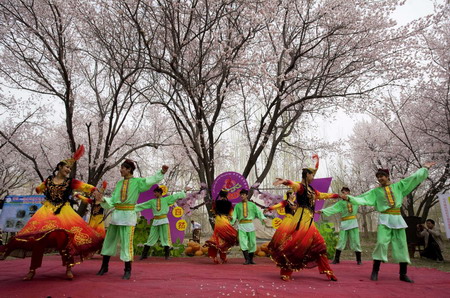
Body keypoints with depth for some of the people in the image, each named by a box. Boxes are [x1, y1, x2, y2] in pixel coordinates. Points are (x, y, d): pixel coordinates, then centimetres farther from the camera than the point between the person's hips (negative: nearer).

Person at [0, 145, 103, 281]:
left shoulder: (70, 182, 2)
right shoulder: (49, 180, 9)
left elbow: (83, 186, -17)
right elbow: (38, 189, 31)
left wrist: (93, 190, -33)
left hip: (64, 212, -2)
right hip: (47, 211, 3)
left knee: (65, 238, -14)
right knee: (38, 238, -2)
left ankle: (69, 268, -5)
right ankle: (32, 270, 11)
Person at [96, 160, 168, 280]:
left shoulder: (138, 181, -2)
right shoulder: (119, 183, 12)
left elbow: (152, 180, -14)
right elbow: (112, 200, 10)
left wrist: (162, 172, -26)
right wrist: (103, 199, -6)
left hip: (128, 215, -5)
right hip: (116, 214, 6)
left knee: (126, 242, -2)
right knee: (109, 240, 15)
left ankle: (127, 270, 14)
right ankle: (104, 266, 33)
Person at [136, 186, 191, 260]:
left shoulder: (166, 199, 5)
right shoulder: (152, 201, 11)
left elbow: (176, 195, 6)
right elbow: (142, 205, 14)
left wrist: (185, 191, 4)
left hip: (164, 220, -2)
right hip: (155, 221, 2)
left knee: (165, 237, -1)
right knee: (151, 237, 6)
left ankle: (166, 255, 6)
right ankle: (144, 254, 13)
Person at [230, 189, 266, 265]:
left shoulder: (252, 204, 8)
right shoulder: (237, 205, 10)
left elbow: (259, 212, -1)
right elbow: (234, 215, 0)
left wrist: (263, 219, -19)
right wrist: (232, 219, -22)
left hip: (250, 225, 0)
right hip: (241, 225, 0)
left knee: (252, 242, 4)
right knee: (243, 242, -13)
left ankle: (251, 259, 20)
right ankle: (247, 260, -9)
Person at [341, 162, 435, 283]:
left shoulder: (399, 185, 9)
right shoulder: (376, 191, 5)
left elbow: (414, 178, 12)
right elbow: (362, 198, -2)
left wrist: (425, 168, 11)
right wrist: (349, 198, -13)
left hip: (398, 218, 2)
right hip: (385, 219, -2)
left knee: (402, 245, 5)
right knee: (381, 243, -12)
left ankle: (403, 274, 15)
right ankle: (375, 272, -5)